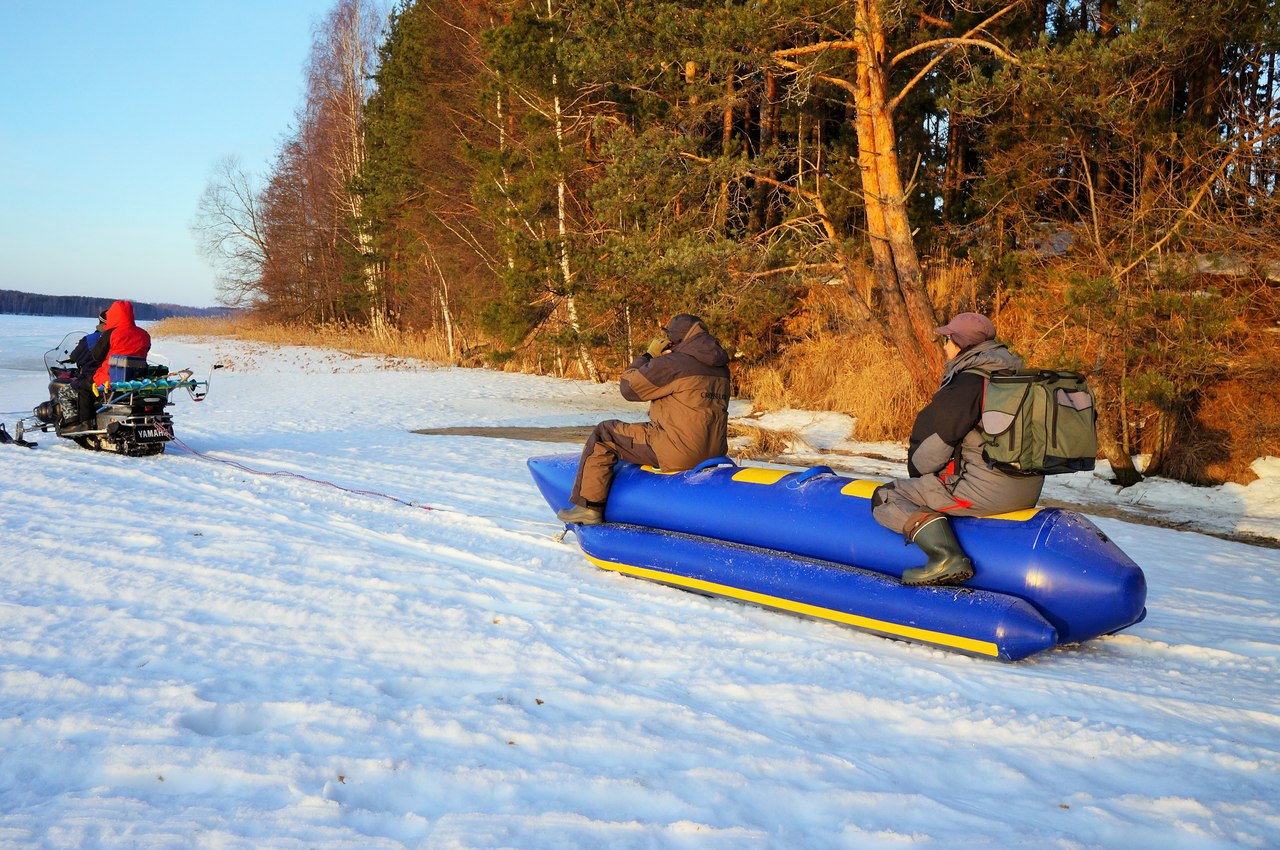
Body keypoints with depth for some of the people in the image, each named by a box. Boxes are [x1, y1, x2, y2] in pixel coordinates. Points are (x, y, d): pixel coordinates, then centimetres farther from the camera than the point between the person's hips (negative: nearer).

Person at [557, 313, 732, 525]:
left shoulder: (672, 364, -14)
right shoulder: (721, 367, 11)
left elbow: (628, 387, -6)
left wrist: (648, 355, 7)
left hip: (679, 452, -9)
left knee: (604, 433, 7)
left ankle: (588, 506, 7)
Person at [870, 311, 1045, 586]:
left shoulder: (966, 383, -14)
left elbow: (935, 439, -12)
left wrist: (917, 472, 9)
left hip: (987, 490, -10)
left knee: (886, 498, -9)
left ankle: (946, 555, -27)